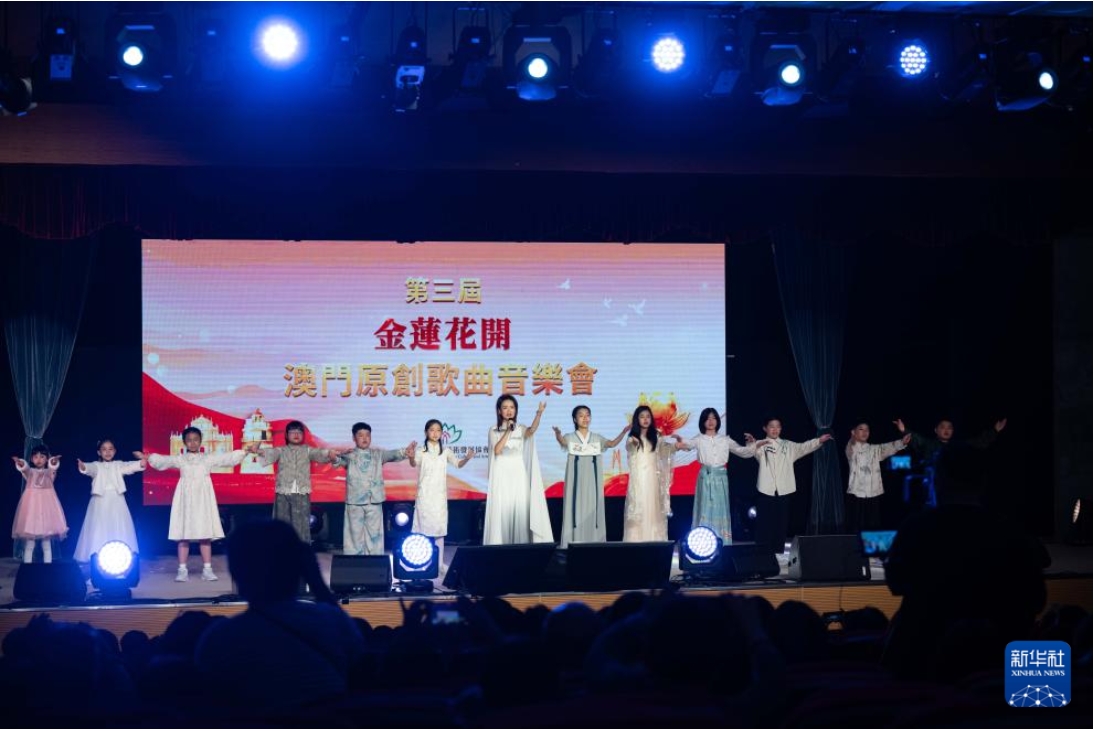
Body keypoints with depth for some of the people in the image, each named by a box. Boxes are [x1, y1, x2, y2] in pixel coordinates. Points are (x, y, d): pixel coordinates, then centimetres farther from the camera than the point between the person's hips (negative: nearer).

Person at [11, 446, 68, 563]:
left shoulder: (49, 471, 7)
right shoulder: (30, 471, 7)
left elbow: (52, 466, -17)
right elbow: (25, 468, -17)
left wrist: (54, 462, -41)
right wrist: (20, 463, -41)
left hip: (46, 505, 0)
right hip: (31, 505, 0)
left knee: (47, 544, 2)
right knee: (29, 545, -1)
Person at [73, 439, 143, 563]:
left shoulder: (118, 465, 8)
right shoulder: (97, 466, 4)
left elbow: (129, 466, -9)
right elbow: (90, 468, -18)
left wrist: (141, 463, -30)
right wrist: (83, 467, -42)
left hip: (116, 501, 1)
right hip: (100, 501, -1)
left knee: (118, 529, 2)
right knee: (100, 529, -2)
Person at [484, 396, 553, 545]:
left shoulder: (520, 428, 8)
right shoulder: (494, 431, 5)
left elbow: (532, 430, -17)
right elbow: (497, 450, -12)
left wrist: (539, 414, -34)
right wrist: (508, 431, -11)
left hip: (518, 474, 1)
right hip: (502, 475, -1)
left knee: (520, 510, -4)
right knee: (502, 510, -5)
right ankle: (500, 546, -3)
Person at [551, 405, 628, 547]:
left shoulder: (596, 438, 10)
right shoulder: (570, 437, 1)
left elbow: (612, 444, -4)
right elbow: (562, 442, -22)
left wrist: (623, 432, -20)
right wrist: (558, 433, -46)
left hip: (592, 480, 2)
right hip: (576, 480, -2)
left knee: (592, 509, 2)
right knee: (576, 507, -6)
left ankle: (594, 544, 3)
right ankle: (573, 544, -6)